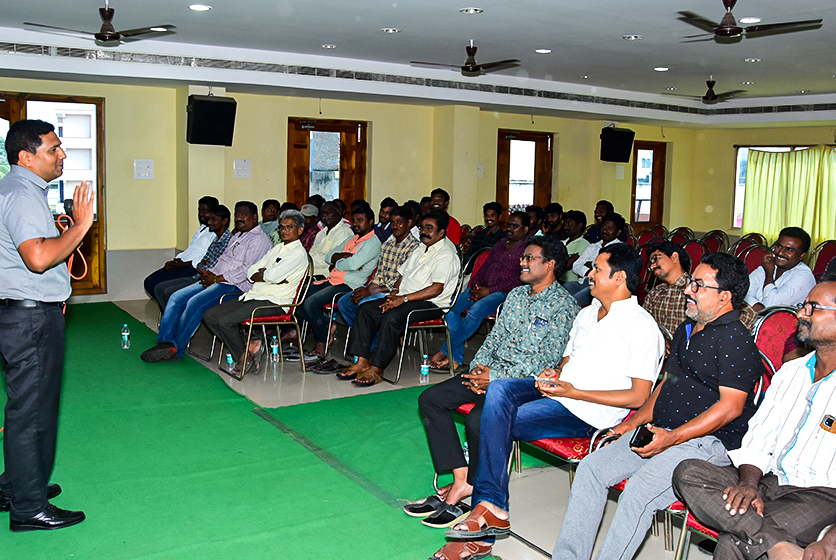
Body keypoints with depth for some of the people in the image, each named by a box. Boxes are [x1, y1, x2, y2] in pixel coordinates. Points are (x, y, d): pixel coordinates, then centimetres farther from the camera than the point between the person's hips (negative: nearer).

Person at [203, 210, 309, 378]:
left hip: (273, 301, -10)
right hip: (252, 295, 10)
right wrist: (267, 276, -6)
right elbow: (250, 273, 14)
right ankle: (251, 346, -1)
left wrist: (260, 274, 0)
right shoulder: (277, 249, 20)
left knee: (225, 321, -23)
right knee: (210, 315, 0)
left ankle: (246, 358, -2)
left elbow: (273, 275, -21)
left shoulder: (298, 253, -8)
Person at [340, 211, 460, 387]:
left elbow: (436, 289, -20)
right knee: (365, 309, -7)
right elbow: (403, 275, 23)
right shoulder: (419, 251, 20)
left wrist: (404, 298, -22)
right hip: (405, 298, 9)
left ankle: (376, 370, -26)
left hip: (431, 304, -9)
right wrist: (394, 293, 1)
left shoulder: (446, 255, -9)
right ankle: (362, 362, -11)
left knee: (392, 317, -33)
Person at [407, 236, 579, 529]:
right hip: (491, 371, 9)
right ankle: (461, 480, -11)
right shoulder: (517, 294, 15)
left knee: (478, 419, -33)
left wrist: (496, 377, -18)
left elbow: (548, 359, -16)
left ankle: (470, 489, -7)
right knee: (430, 399, -6)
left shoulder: (563, 304, -10)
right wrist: (478, 368, -3)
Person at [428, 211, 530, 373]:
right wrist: (475, 287, 0)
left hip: (503, 293, -7)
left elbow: (520, 280, -13)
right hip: (484, 290, 8)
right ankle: (457, 359, -19)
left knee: (476, 309, -34)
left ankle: (445, 352, -25)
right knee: (451, 305, -16)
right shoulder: (499, 245, 23)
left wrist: (489, 290, -17)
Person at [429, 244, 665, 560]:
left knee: (495, 422, -22)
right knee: (498, 389, -23)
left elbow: (639, 396, -10)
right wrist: (552, 374, 1)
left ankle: (490, 507, -6)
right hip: (557, 389, 7)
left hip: (587, 411, -7)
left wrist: (574, 392, -15)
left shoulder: (642, 327, -6)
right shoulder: (586, 314, 21)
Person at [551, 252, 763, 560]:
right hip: (660, 432, 9)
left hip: (708, 441, -8)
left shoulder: (736, 341, -11)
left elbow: (730, 407, -17)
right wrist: (634, 422, 13)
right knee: (590, 467, -7)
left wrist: (672, 437, -23)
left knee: (638, 492, -30)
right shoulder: (685, 330, 18)